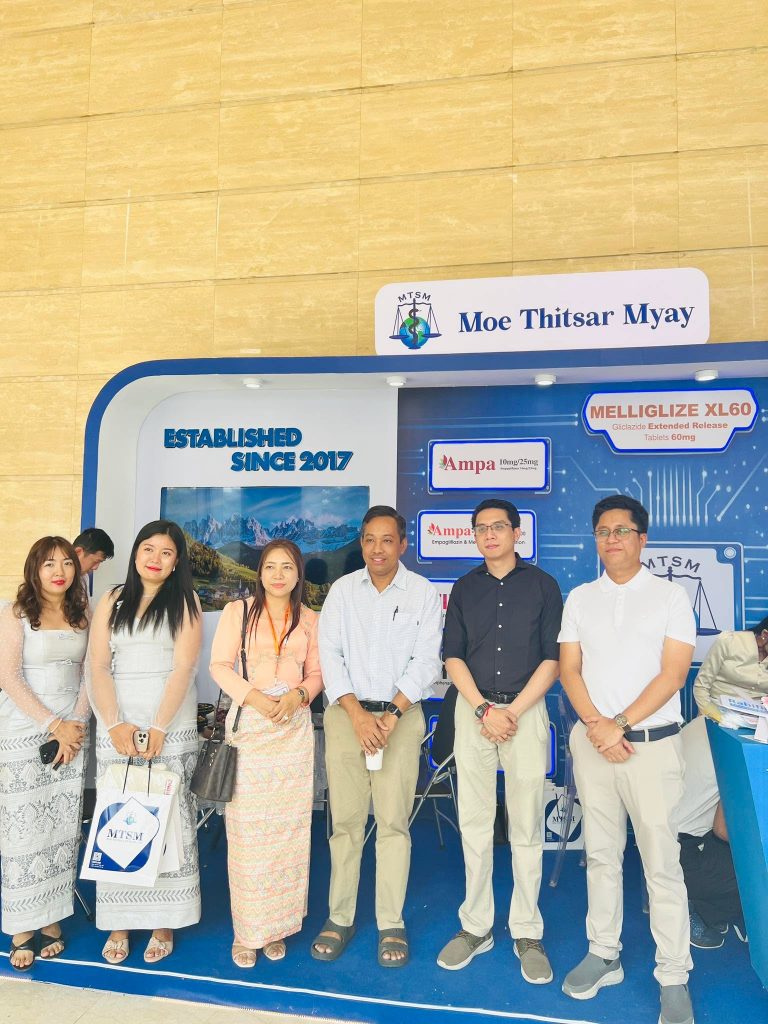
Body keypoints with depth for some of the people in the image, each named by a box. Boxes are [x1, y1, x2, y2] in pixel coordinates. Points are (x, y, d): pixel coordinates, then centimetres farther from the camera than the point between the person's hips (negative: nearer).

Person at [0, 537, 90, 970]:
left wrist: (77, 724, -6)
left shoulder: (82, 615, 8)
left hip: (72, 731, 3)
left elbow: (88, 674, 7)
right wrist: (53, 724, -13)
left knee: (63, 826, 5)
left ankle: (51, 916, 17)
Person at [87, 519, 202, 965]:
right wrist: (116, 724, -10)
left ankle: (164, 923, 15)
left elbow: (183, 668, -6)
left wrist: (159, 728, -14)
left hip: (171, 725, -2)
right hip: (116, 725, 2)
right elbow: (98, 666, 2)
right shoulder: (111, 602, 10)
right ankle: (119, 922, 18)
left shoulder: (185, 602, 3)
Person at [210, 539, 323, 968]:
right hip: (249, 724, -2)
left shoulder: (309, 619, 9)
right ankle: (247, 931, 14)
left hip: (294, 727, 2)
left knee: (288, 827, 5)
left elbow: (317, 672, 10)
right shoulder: (238, 611, 4)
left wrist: (299, 693, -10)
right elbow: (220, 665, -1)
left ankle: (277, 926, 20)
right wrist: (254, 696, -15)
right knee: (247, 828, 0)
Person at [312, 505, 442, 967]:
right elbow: (330, 654, 0)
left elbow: (426, 661, -3)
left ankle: (392, 924, 14)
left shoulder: (423, 592, 2)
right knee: (345, 821, 5)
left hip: (401, 715, -1)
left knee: (393, 822, 1)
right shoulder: (342, 590, 5)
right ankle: (339, 918, 18)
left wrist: (392, 715, -11)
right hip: (345, 713, 1)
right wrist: (357, 714, -10)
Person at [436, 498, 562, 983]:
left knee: (527, 826, 3)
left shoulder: (542, 584, 2)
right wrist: (483, 710, -6)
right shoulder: (466, 587, 9)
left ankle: (527, 933, 18)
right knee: (474, 822, 7)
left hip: (526, 710, -2)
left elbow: (552, 658, -2)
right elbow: (453, 656, 6)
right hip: (473, 709, 2)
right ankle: (476, 926, 20)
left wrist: (512, 711, -9)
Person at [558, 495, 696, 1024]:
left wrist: (621, 725, -13)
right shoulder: (580, 598, 8)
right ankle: (604, 956, 28)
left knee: (662, 864, 2)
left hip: (652, 743, -3)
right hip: (592, 741, 3)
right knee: (601, 855, 13)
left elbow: (672, 673, -8)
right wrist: (597, 725, -10)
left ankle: (673, 979, 16)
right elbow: (569, 669, 4)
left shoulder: (671, 596, -1)